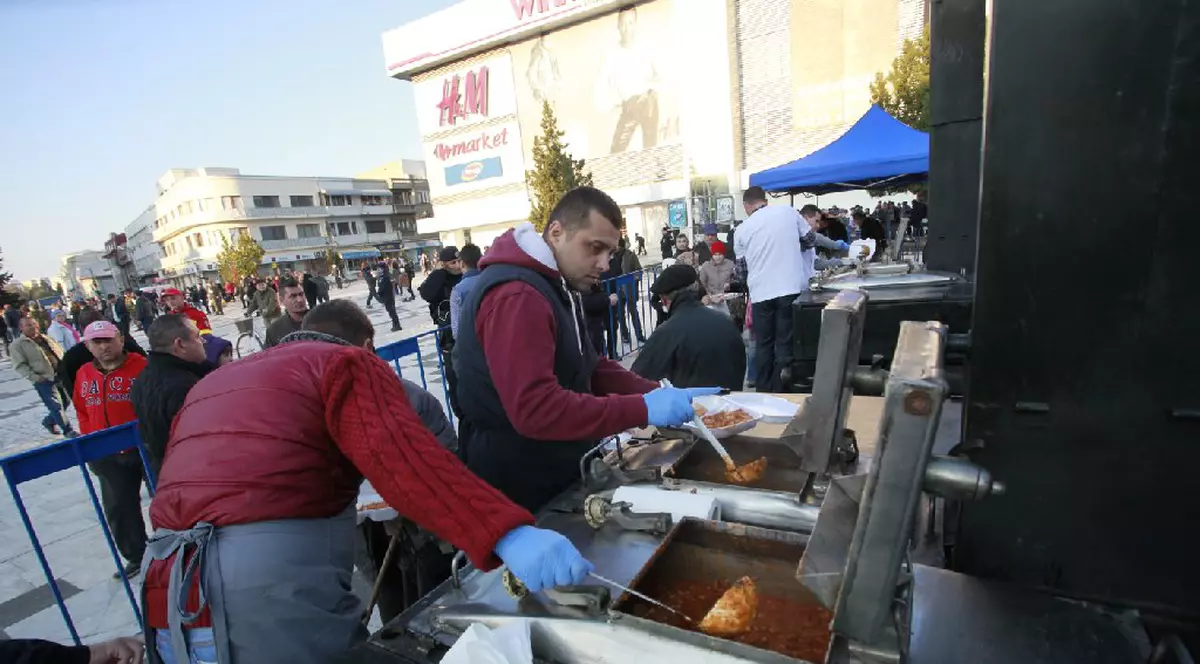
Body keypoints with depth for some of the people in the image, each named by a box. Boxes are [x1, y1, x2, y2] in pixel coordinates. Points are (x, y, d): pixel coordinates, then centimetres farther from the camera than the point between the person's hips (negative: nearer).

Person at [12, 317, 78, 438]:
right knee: (56, 406, -8)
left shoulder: (47, 339, 17)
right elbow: (19, 366, -7)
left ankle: (49, 421, 38)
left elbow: (60, 354, 22)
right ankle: (68, 431, 1)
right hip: (44, 380, -6)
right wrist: (34, 377, -18)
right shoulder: (17, 345, -2)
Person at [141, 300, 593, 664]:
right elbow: (401, 455, -20)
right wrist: (506, 534, -30)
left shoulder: (211, 382, 24)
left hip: (170, 594, 8)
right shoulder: (346, 363, 0)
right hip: (270, 579, -8)